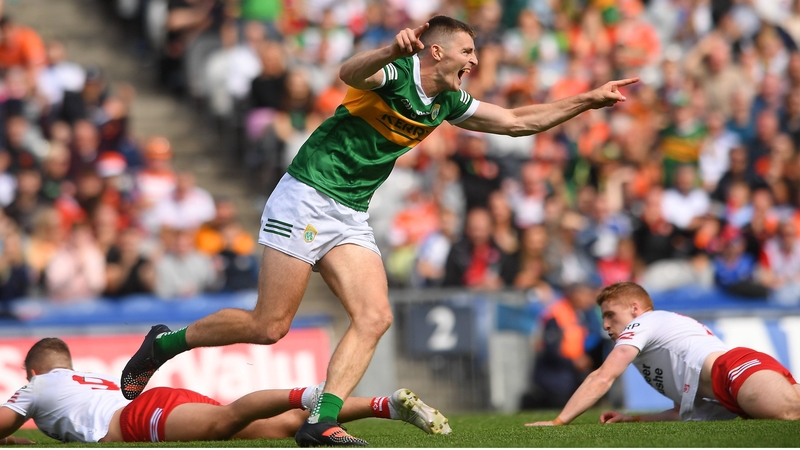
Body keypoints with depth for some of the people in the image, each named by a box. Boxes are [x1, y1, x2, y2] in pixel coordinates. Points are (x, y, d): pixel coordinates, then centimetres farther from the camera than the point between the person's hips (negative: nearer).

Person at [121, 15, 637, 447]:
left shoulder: (448, 104, 11)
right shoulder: (395, 73, -14)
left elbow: (518, 121, 21)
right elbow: (349, 72, -38)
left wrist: (590, 100, 16)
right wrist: (392, 50, -58)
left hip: (351, 217, 8)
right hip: (307, 198, -8)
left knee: (375, 317, -11)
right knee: (269, 326, -9)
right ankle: (164, 344, 11)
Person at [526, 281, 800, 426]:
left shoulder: (644, 322, 16)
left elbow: (602, 378, 7)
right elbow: (686, 412, 38)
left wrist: (558, 422, 9)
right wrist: (634, 420, 29)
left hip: (735, 368, -9)